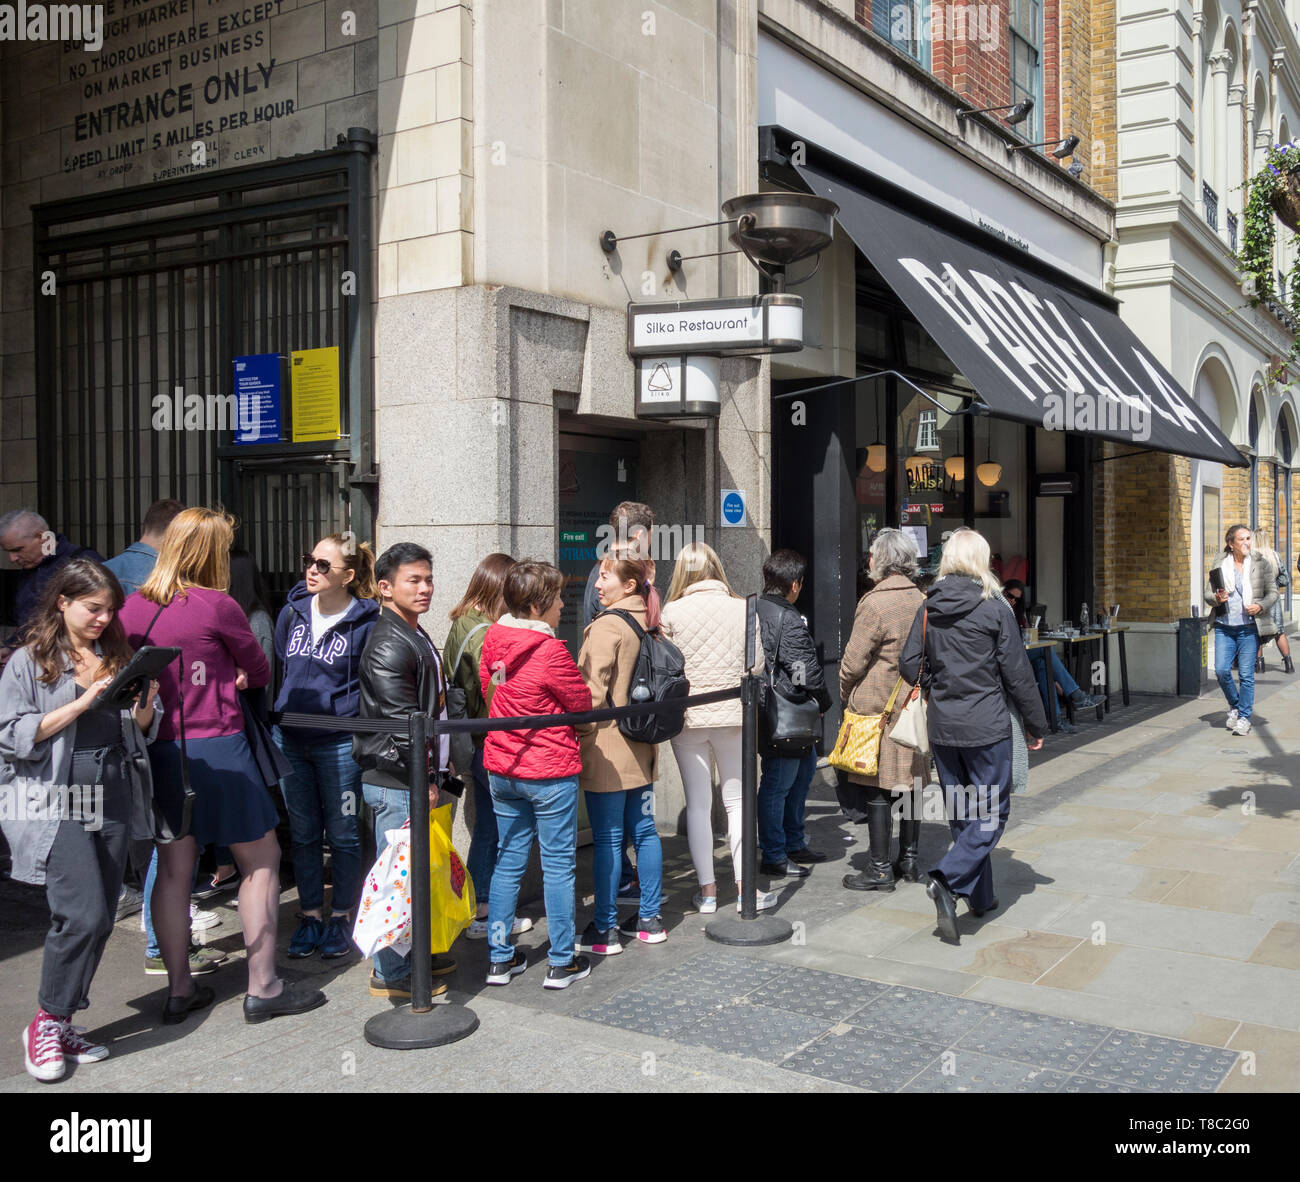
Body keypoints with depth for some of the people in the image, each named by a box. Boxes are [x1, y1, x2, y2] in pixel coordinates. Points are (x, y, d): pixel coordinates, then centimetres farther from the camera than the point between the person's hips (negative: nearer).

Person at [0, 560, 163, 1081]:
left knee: (99, 920, 7)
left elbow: (143, 730, 17)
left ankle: (61, 1024, 20)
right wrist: (82, 703, -15)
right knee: (83, 914, -14)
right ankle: (45, 1022, 5)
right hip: (57, 800, -5)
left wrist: (145, 705, -6)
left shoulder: (118, 657, 12)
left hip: (113, 799, 5)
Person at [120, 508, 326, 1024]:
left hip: (159, 750, 6)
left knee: (174, 868, 13)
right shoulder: (217, 606, -11)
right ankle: (262, 988, 10)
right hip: (216, 748, -6)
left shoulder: (133, 606, 3)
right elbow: (260, 673, 0)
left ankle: (179, 989, 22)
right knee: (261, 860, 6)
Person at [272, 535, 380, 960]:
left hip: (339, 744, -5)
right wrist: (280, 712, 14)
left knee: (342, 834, 7)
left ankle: (340, 917, 22)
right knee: (302, 833, 13)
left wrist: (345, 710, -12)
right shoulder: (293, 611, 4)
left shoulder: (366, 621, -11)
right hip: (289, 740, 5)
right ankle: (311, 915, 27)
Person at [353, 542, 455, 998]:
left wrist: (433, 774, 21)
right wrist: (423, 781, -18)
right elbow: (401, 721, -21)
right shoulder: (389, 644, -17)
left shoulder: (416, 637, 16)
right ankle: (391, 974, 8)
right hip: (397, 782, -10)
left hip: (417, 777, 10)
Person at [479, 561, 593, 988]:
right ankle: (561, 964, 14)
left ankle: (500, 958, 21)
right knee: (558, 865, 5)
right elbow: (583, 703, -9)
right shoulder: (550, 651, -21)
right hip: (550, 771, -6)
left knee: (508, 862, 15)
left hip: (500, 768, 7)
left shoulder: (493, 639, 0)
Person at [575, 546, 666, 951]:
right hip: (641, 748, 8)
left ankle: (604, 929, 6)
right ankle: (649, 919, 23)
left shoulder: (606, 627, -15)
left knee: (606, 838, -1)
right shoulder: (649, 624, 8)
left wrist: (581, 735, -7)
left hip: (607, 750, -8)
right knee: (644, 830, 14)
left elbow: (593, 693, -18)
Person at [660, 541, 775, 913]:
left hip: (687, 718, -1)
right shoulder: (743, 609, -2)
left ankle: (707, 890, 14)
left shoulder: (672, 611, -6)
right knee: (737, 800, 11)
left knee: (698, 804, 7)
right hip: (733, 716, 1)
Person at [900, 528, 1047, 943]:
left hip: (942, 727, 5)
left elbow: (909, 665, 2)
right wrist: (1036, 724, 5)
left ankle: (981, 896, 24)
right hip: (987, 726, -5)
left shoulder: (929, 609, 1)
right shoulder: (994, 609, -10)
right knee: (991, 811, 3)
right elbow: (1017, 674, -6)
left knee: (961, 812, 15)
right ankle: (948, 880, -16)